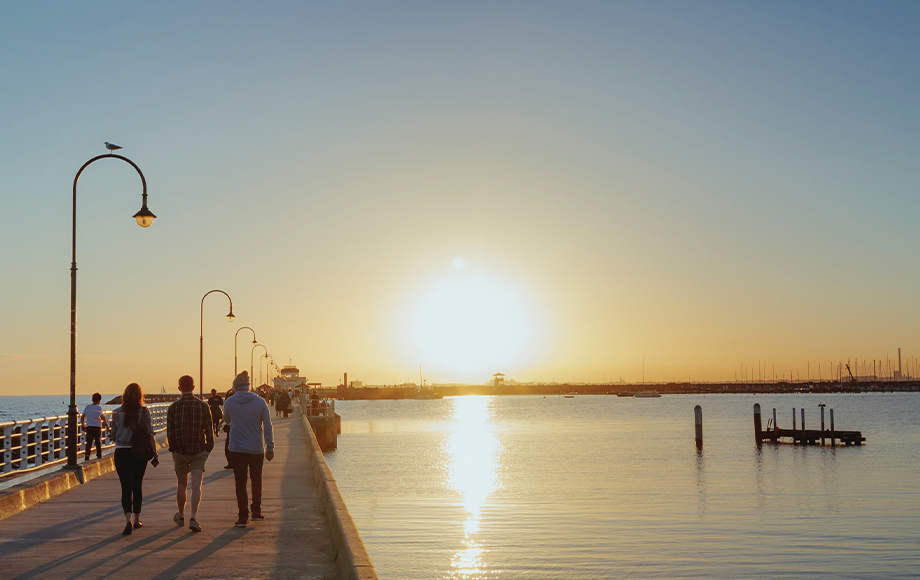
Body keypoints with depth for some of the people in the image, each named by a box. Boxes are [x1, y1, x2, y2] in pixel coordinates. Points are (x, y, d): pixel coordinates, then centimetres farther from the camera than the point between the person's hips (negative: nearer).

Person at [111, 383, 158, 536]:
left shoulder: (117, 413, -1)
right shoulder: (144, 412, -5)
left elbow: (113, 436, 6)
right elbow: (150, 435, -7)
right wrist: (155, 455, -2)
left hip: (121, 453, 0)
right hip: (139, 454, 0)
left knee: (126, 487, 0)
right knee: (137, 486, 15)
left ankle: (128, 519, -19)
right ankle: (137, 520, 25)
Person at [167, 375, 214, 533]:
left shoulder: (173, 407, -4)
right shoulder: (203, 406, -4)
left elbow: (170, 432, -2)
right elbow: (209, 430, -2)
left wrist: (173, 449, 12)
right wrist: (209, 448, 11)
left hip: (180, 451, 1)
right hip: (199, 451, -1)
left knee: (181, 484, 16)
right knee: (196, 485, -4)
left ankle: (181, 516, 31)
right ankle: (193, 518, -18)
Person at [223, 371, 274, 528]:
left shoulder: (230, 402, -4)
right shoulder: (260, 402, -5)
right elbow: (268, 426, -6)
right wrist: (270, 447, -2)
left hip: (237, 450, -1)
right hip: (256, 450, 1)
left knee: (240, 483, 5)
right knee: (256, 480, 18)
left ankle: (243, 516, 2)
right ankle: (256, 511, 23)